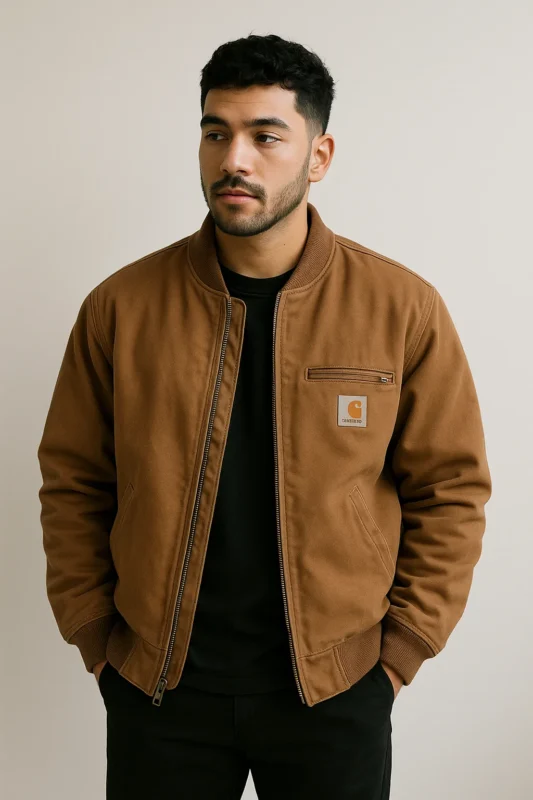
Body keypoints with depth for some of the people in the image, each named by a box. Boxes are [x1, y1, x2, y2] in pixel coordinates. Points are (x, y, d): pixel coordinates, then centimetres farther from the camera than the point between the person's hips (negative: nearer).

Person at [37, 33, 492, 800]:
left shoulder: (404, 307, -8)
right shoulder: (121, 305, -6)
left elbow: (451, 489, -2)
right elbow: (73, 484, 1)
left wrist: (400, 649, -5)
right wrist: (97, 640, -1)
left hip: (337, 687, 0)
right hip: (159, 686, 1)